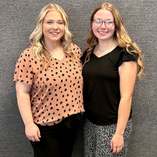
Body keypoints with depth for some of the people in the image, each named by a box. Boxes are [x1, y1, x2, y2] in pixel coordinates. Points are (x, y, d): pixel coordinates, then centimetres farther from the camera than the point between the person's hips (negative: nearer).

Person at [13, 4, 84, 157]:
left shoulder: (75, 50, 0)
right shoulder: (29, 56, -14)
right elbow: (22, 92, -13)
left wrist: (79, 109, 10)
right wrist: (29, 123, -16)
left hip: (72, 121, 5)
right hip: (45, 125, -5)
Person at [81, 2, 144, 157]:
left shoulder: (125, 54, -13)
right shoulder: (88, 54, 7)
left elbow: (126, 97, -16)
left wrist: (119, 133, -17)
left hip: (113, 125, -5)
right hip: (90, 123, 6)